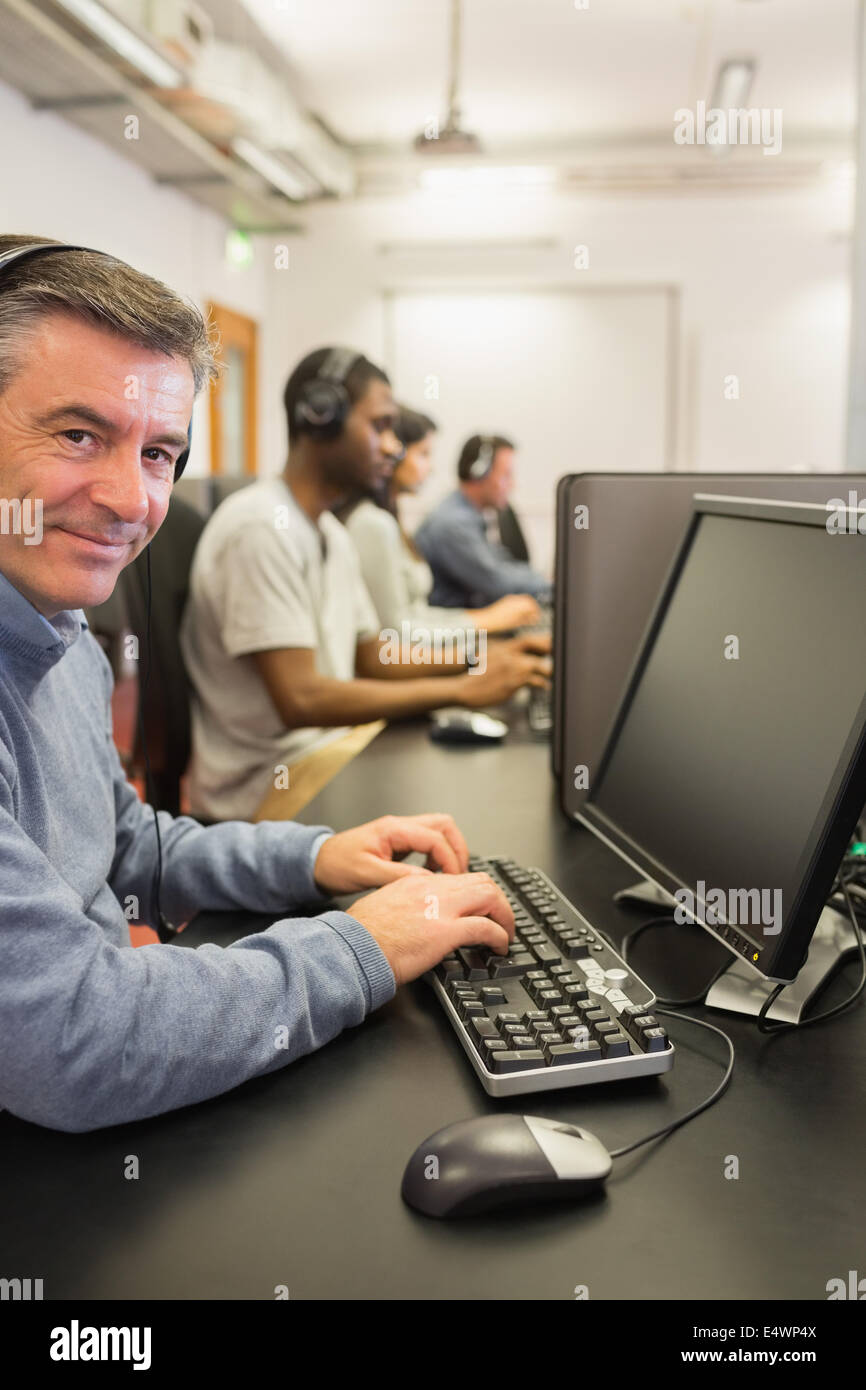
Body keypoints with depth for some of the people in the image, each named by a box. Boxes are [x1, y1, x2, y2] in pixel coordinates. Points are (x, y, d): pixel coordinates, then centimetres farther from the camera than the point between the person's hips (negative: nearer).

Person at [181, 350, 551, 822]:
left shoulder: (331, 534, 12)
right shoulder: (261, 527, -19)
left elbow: (373, 656, 16)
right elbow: (299, 700, -24)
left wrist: (483, 657, 2)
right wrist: (461, 689, -22)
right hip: (265, 787, -9)